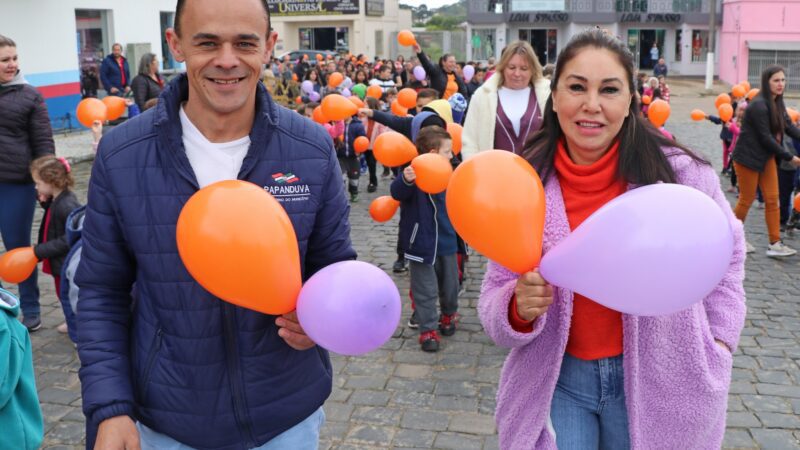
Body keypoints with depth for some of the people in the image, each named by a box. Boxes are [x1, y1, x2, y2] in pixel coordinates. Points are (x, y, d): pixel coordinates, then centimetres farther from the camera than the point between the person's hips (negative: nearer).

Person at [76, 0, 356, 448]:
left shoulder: (314, 149, -10)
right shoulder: (120, 154, -10)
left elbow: (335, 266, 0)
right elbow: (102, 292, -3)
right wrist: (109, 407, -10)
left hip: (289, 413, 1)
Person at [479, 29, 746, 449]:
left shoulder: (679, 173, -14)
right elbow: (495, 300, -7)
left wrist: (718, 341, 2)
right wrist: (520, 308, -27)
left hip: (656, 379, 0)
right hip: (557, 377, 0)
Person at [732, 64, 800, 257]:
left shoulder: (777, 104, 8)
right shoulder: (759, 105, -20)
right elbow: (765, 137, -22)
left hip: (767, 157, 8)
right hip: (748, 158, -8)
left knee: (772, 199, 5)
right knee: (747, 200, 3)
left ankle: (775, 244, 7)